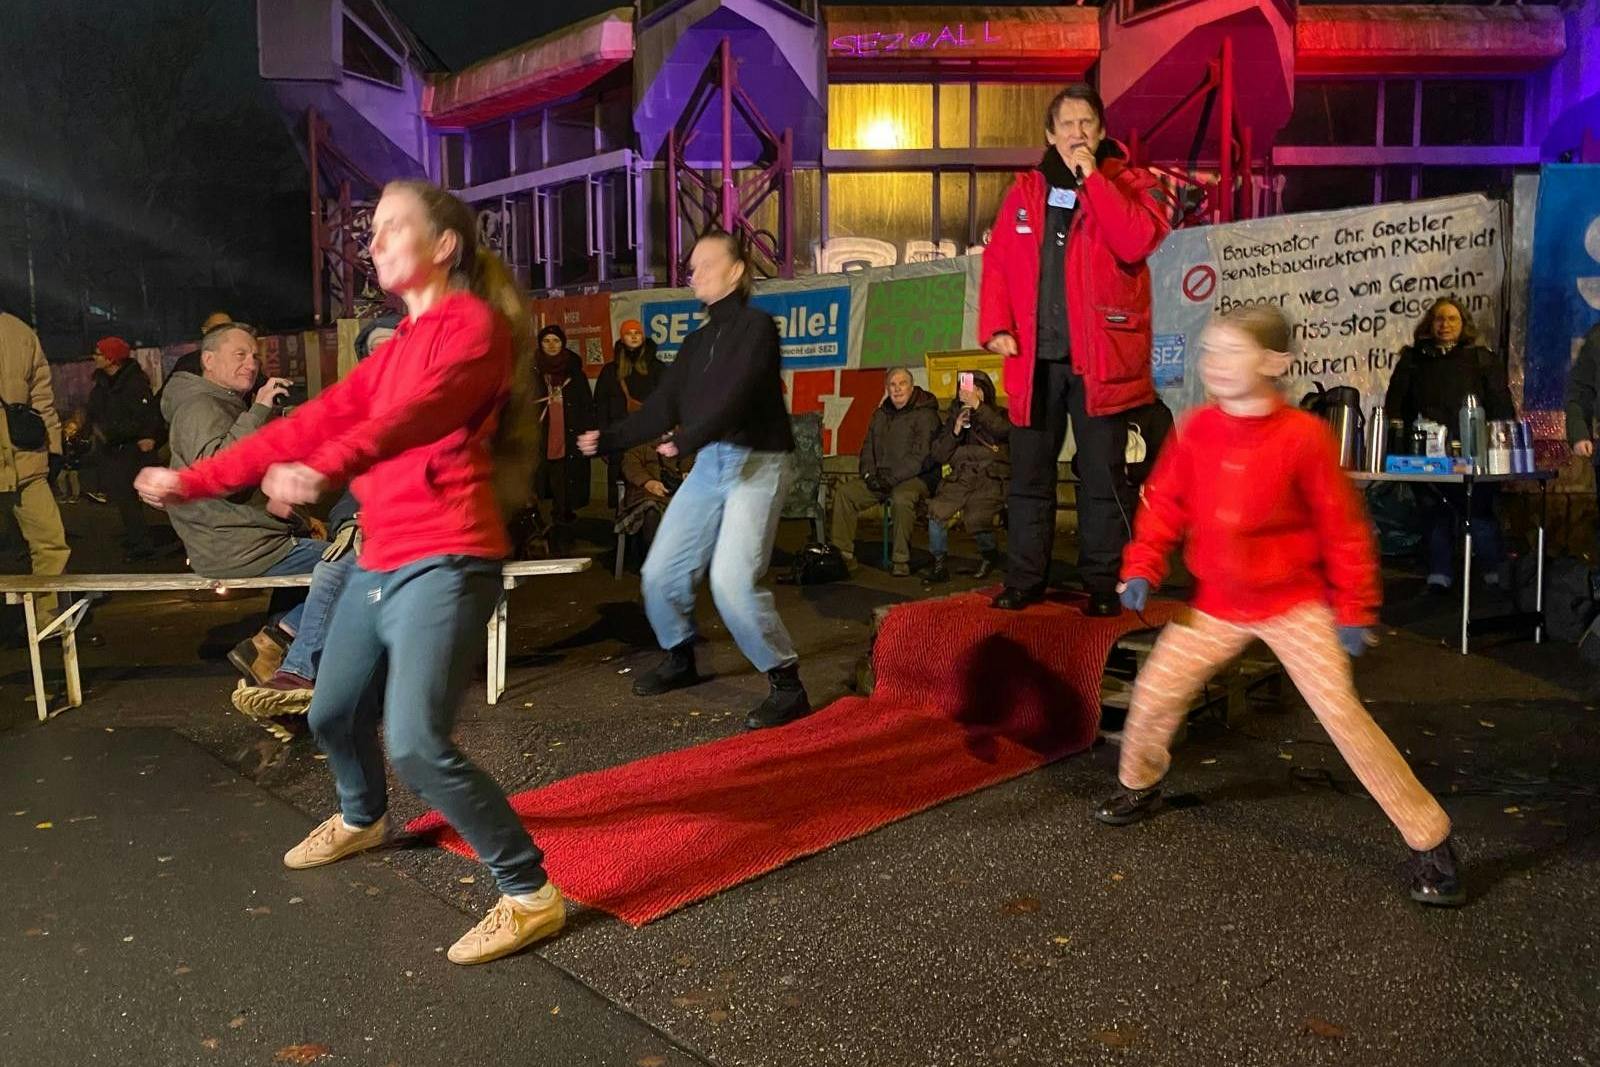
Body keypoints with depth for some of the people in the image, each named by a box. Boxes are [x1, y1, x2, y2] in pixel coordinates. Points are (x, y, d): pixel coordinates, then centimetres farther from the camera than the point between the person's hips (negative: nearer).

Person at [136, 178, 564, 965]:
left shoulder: (473, 325, -8)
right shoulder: (397, 349, 19)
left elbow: (408, 419, -26)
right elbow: (311, 422, 19)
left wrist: (322, 472, -43)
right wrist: (192, 481, 17)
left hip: (443, 562, -9)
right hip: (380, 561, 9)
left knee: (418, 743, -18)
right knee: (334, 715, 22)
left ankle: (531, 893, -5)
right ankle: (360, 820, 52)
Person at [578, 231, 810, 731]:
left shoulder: (756, 326, -6)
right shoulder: (697, 341, 16)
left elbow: (735, 396, -21)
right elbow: (663, 407, 14)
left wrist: (687, 440, -29)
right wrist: (607, 440, 6)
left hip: (757, 463, -7)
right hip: (710, 464, 8)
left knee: (732, 579, -20)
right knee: (661, 571, 6)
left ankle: (787, 686, -6)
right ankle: (679, 660, 29)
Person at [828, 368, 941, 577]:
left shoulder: (925, 415, -7)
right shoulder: (881, 415, 16)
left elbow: (921, 456, -16)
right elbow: (868, 448, 17)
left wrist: (892, 478, -20)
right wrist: (869, 473, -2)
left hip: (917, 478, -7)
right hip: (881, 478, 7)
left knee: (901, 497, -39)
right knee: (844, 492, -11)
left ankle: (901, 560, -28)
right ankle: (843, 555, -9)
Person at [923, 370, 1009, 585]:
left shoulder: (999, 414, 12)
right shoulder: (955, 417, 20)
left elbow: (1002, 430, -14)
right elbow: (939, 456, 13)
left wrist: (977, 406, -17)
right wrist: (955, 431, -1)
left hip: (991, 477, -3)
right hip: (961, 477, 3)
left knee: (975, 518, -28)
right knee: (937, 509, -24)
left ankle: (989, 554, 4)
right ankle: (939, 566, -12)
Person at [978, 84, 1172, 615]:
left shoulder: (1128, 183, 5)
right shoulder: (1024, 191, 14)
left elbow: (1138, 243, -15)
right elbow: (998, 262, 9)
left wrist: (1091, 177, -13)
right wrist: (995, 325, -6)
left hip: (1098, 355, -3)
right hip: (1035, 356, 3)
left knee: (1102, 476, 2)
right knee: (1029, 474, 8)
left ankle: (1103, 582, 11)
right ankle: (1023, 579, 17)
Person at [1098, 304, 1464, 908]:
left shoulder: (1302, 435, -17)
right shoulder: (1196, 430, -5)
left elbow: (1342, 526, -10)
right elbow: (1164, 503, 5)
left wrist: (1355, 609, -6)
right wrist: (1142, 568, -6)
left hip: (1294, 603, -4)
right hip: (1217, 605, 4)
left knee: (1341, 712, -9)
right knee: (1154, 692, 4)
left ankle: (1429, 840, 7)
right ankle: (1140, 787, 33)